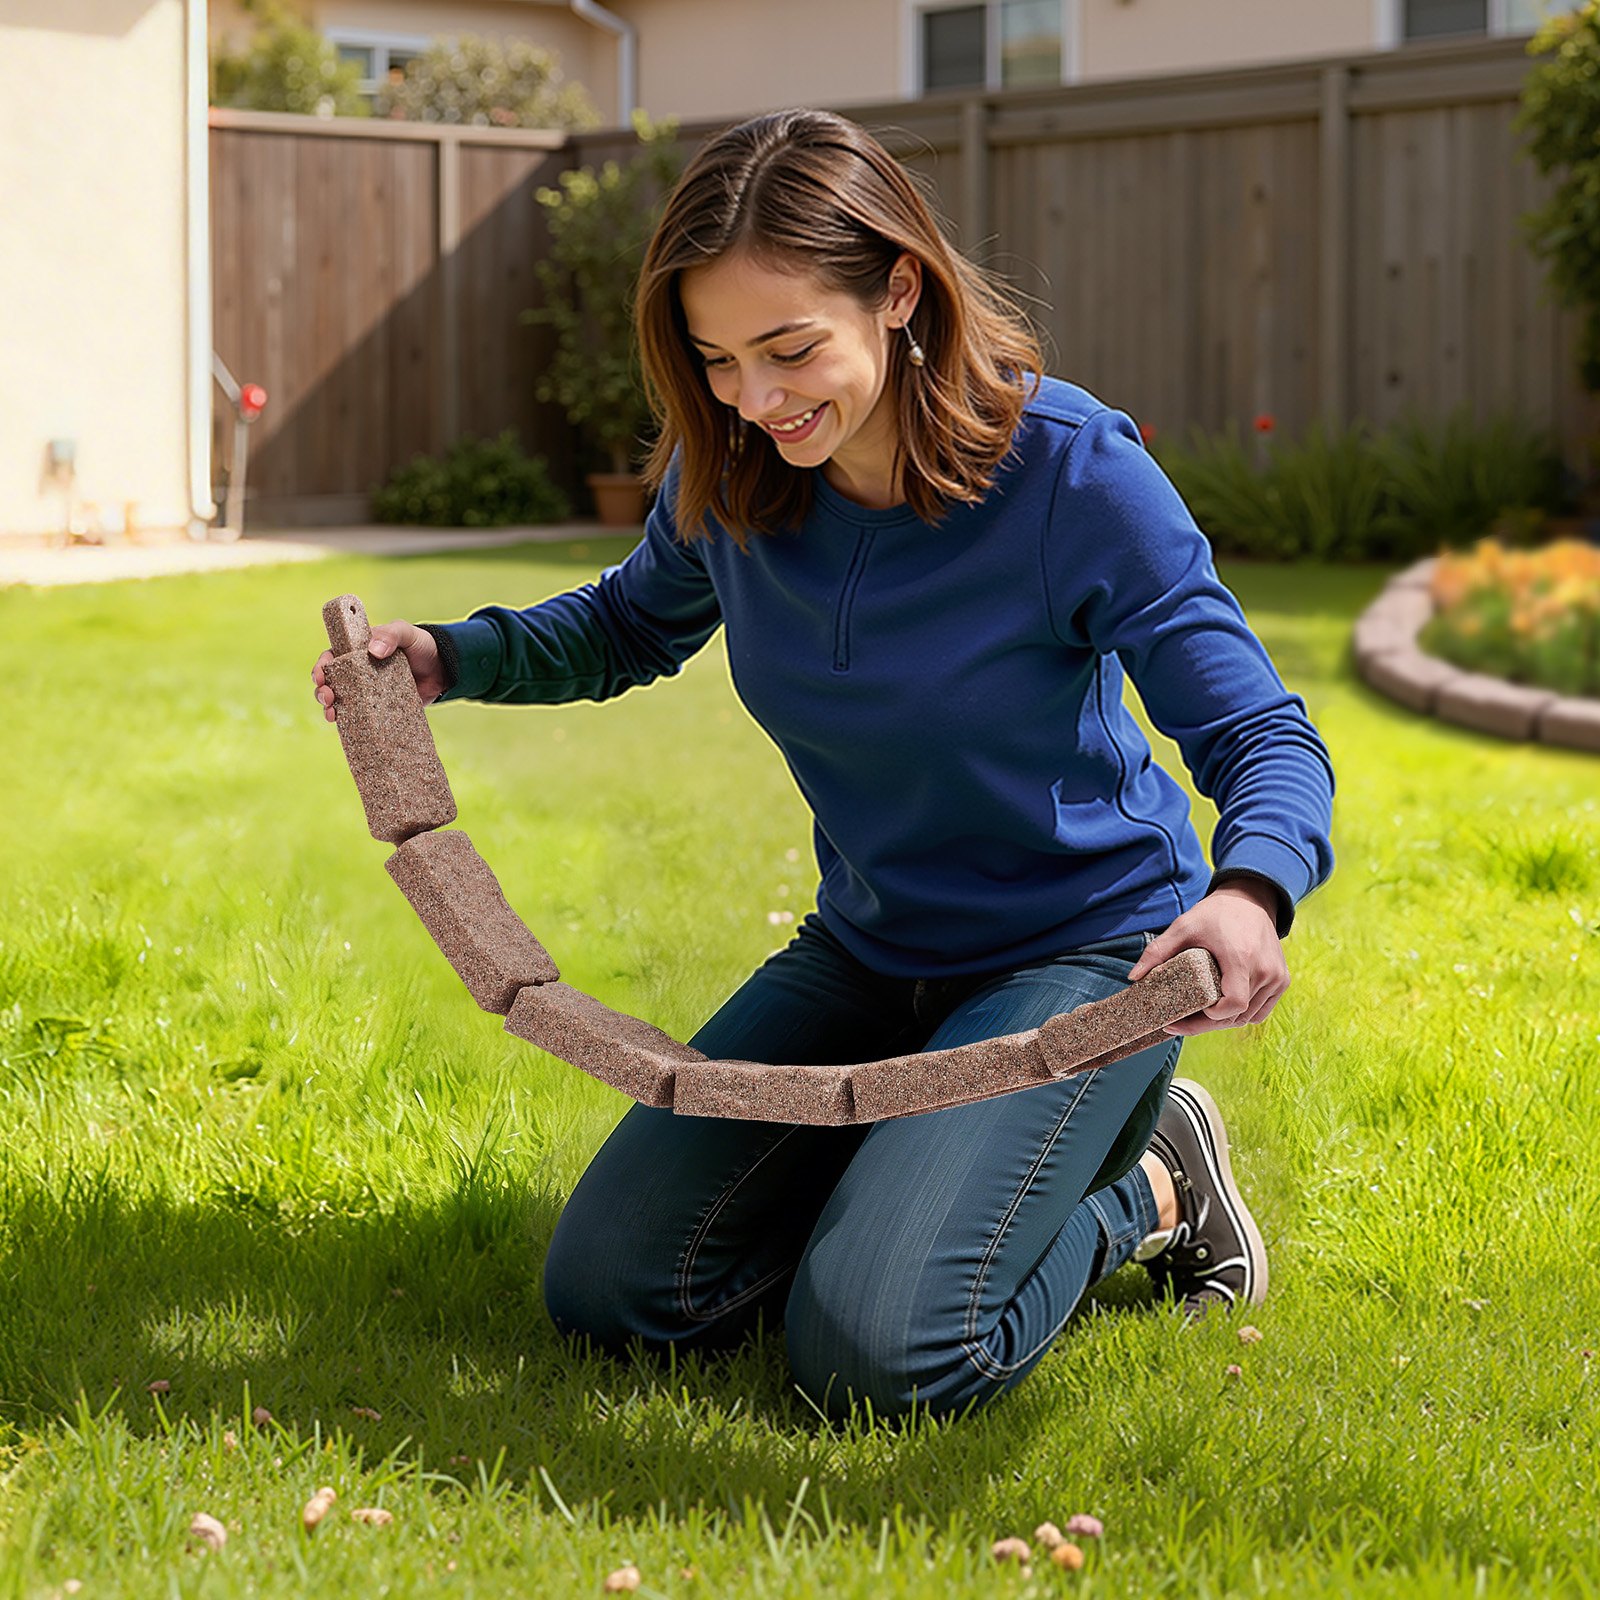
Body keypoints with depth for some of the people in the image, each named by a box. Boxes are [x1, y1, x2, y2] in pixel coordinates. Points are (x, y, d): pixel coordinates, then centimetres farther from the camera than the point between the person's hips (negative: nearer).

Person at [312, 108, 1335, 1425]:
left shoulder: (1072, 471, -23)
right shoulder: (728, 477, -8)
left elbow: (1263, 736, -20)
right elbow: (632, 627, 15)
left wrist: (1250, 893, -43)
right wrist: (449, 656, -5)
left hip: (1082, 953, -6)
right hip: (866, 956, 6)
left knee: (878, 1356, -23)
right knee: (609, 1294, -3)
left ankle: (1144, 1187, 6)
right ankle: (927, 1160, 17)